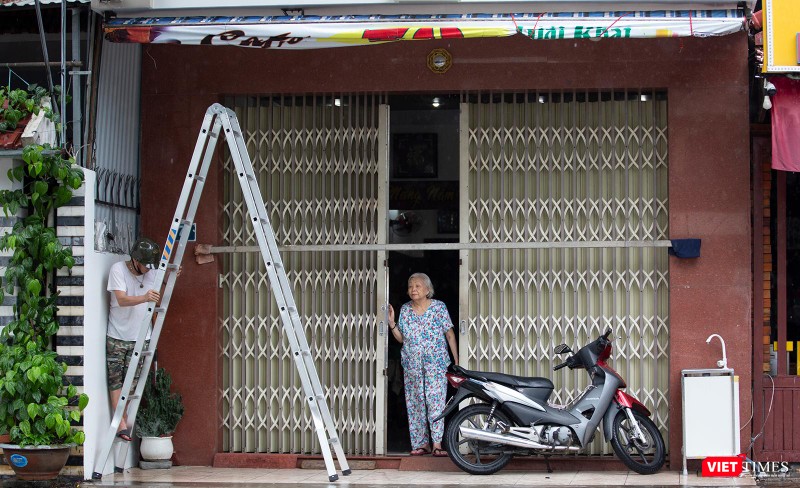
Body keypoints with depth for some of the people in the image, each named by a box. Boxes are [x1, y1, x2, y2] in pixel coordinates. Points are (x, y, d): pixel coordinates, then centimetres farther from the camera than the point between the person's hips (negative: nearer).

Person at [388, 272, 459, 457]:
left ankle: (437, 444, -13)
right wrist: (392, 324, -5)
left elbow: (450, 334, 2)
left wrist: (457, 361, -1)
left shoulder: (438, 307, 0)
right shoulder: (405, 310, 9)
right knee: (415, 403, 3)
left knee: (436, 400, -11)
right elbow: (401, 338, 12)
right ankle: (421, 443, 9)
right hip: (412, 364, 4)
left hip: (436, 363, -4)